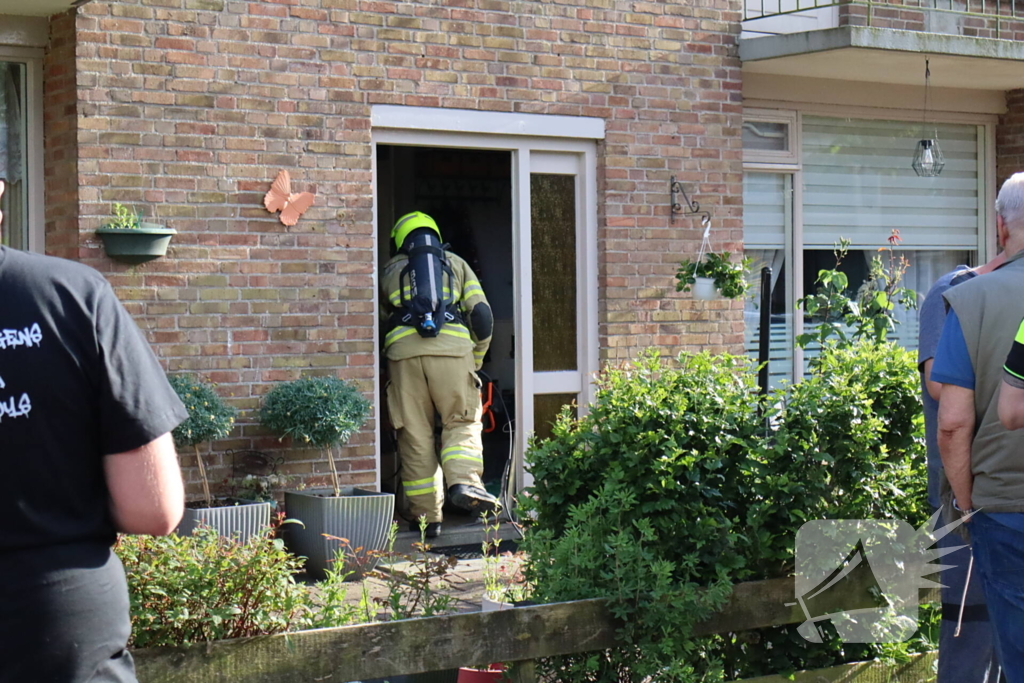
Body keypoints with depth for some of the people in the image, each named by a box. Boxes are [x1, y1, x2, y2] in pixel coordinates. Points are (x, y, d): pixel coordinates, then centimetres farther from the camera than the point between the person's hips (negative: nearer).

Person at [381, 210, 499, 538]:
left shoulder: (390, 270, 25)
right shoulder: (456, 264, 24)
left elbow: (382, 318, 27)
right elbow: (482, 316, 15)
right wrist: (476, 360, 25)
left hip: (403, 351, 0)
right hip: (452, 349, 0)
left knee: (415, 434, 4)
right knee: (462, 422, 7)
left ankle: (425, 517, 5)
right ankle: (463, 483, -19)